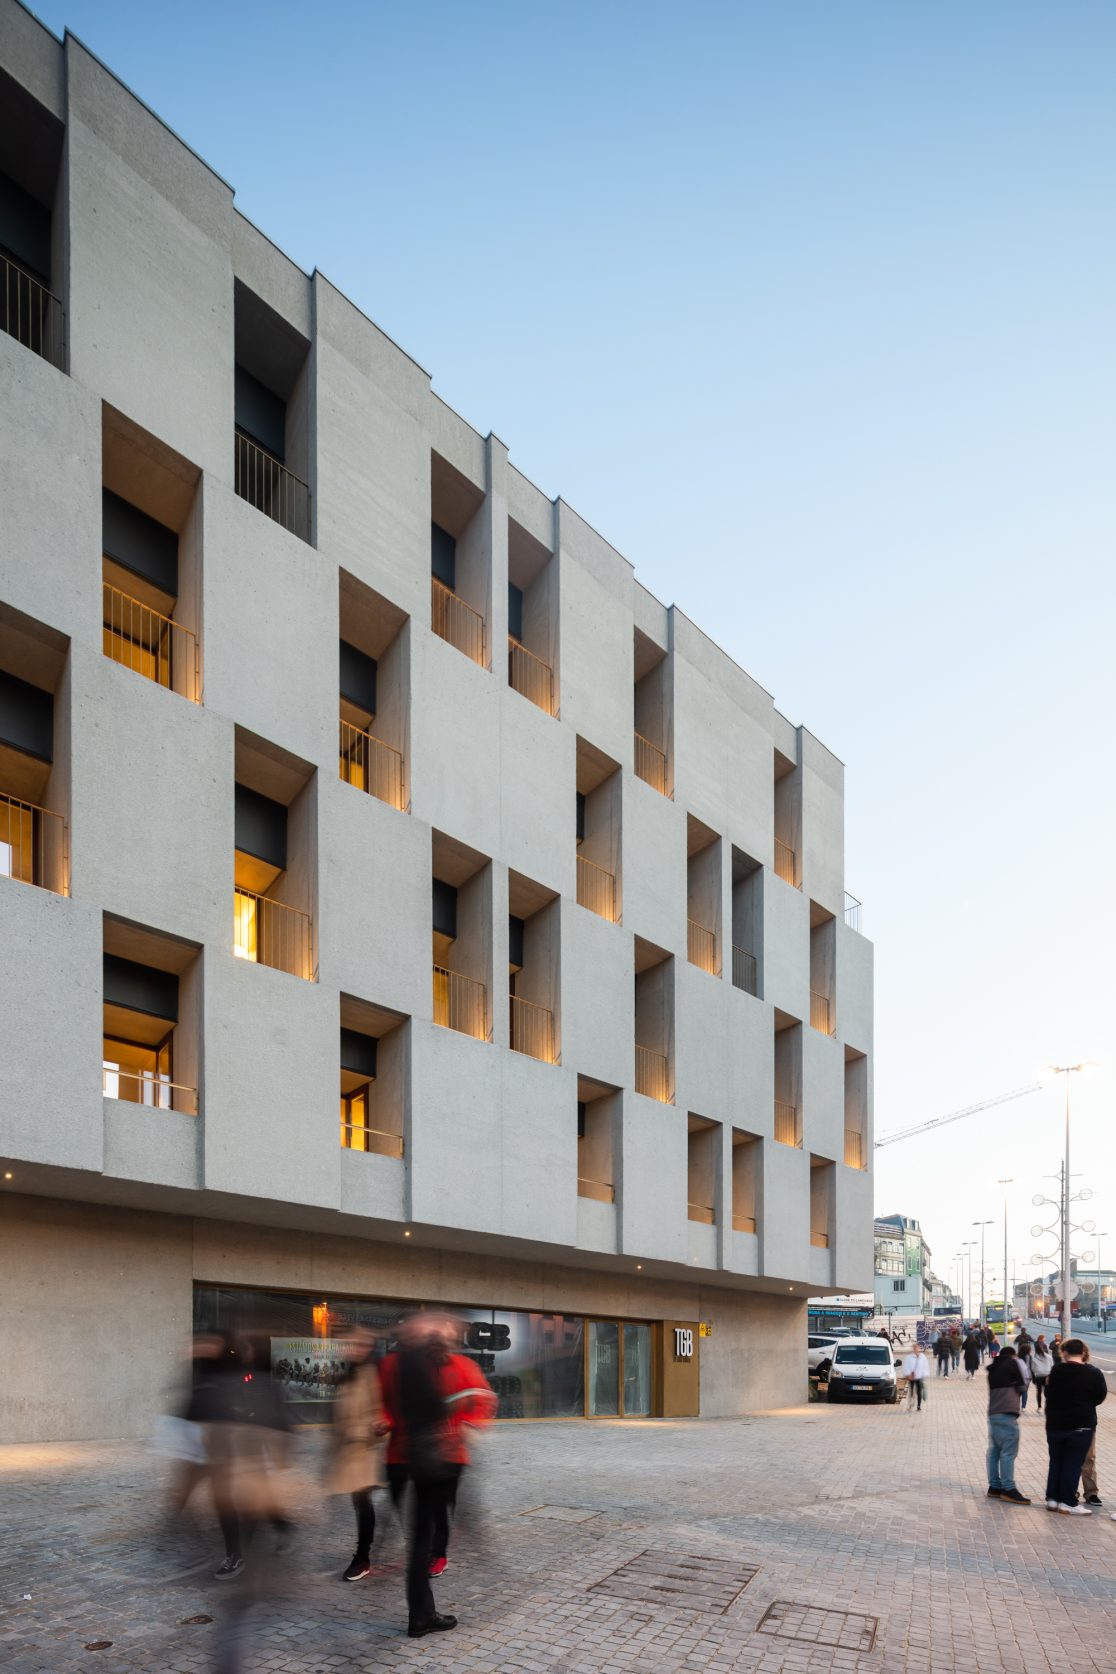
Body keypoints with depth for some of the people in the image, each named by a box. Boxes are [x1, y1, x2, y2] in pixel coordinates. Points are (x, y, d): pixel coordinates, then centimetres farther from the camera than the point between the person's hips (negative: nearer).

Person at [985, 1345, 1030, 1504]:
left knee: (994, 1451, 9)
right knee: (1008, 1452, -8)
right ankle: (1008, 1488, -11)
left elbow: (992, 1389, 17)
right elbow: (1021, 1386, 5)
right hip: (1007, 1413, -8)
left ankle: (994, 1486, 11)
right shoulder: (1012, 1363, 2)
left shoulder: (993, 1368, 21)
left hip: (993, 1413, 8)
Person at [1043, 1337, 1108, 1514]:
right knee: (1073, 1464, 2)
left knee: (1055, 1462, 14)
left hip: (1055, 1425, 3)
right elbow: (1100, 1397, 0)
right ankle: (1068, 1502, 2)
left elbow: (1049, 1394, 7)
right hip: (1081, 1426, -3)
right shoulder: (1093, 1373, -10)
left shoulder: (1056, 1371, -3)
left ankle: (1052, 1498, 16)